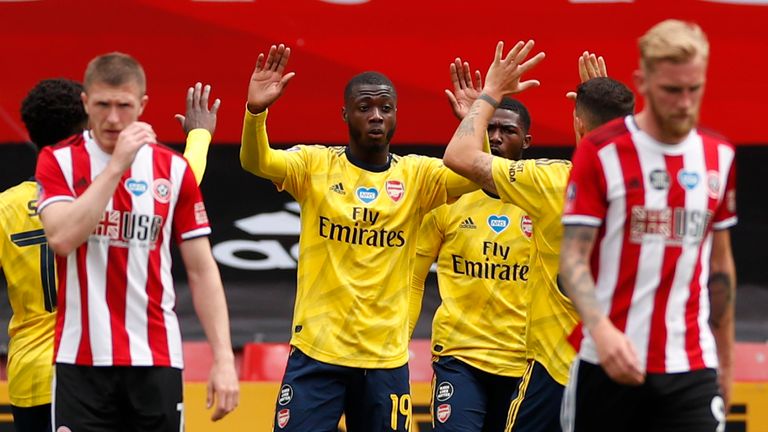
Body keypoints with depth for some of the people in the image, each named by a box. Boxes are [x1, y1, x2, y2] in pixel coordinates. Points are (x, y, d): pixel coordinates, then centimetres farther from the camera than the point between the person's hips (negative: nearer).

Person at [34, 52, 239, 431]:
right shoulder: (58, 162, 1)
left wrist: (223, 358, -2)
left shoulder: (173, 170, 6)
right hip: (82, 360, -2)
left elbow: (202, 271, 6)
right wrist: (116, 165, -16)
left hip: (156, 361, 2)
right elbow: (62, 237, -17)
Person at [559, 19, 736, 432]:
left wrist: (725, 359, 18)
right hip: (608, 366, -2)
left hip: (691, 368, 3)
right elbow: (573, 256, -10)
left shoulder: (719, 156, 8)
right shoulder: (600, 153, -6)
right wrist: (601, 330, -27)